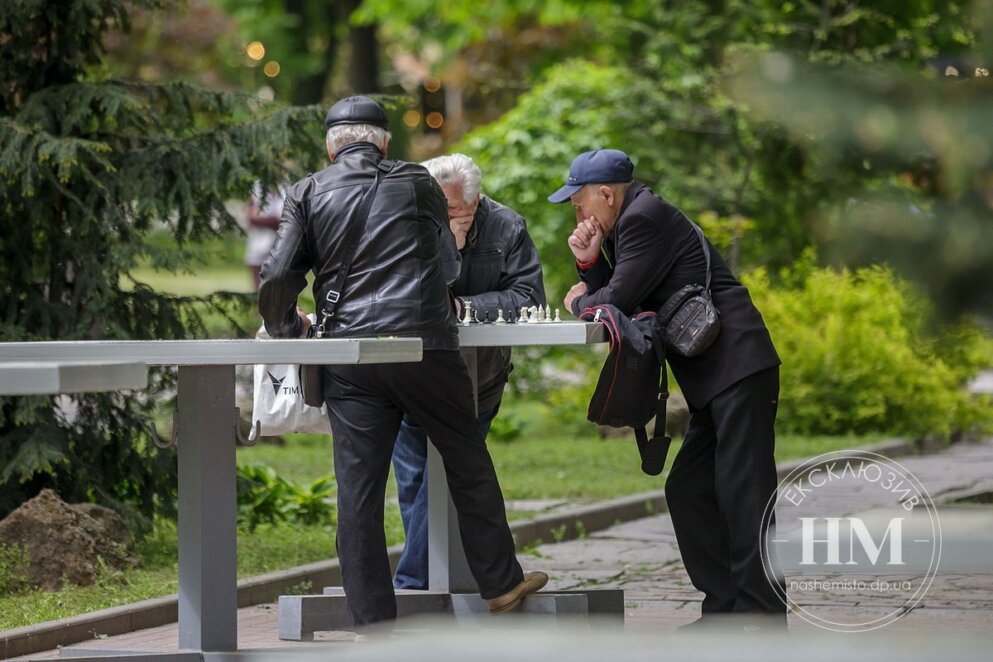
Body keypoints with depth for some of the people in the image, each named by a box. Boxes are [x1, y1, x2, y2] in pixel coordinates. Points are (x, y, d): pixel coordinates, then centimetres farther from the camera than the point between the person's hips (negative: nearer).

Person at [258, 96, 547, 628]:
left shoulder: (308, 194, 7)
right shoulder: (416, 183, 10)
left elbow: (277, 278, -1)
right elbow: (450, 266, 22)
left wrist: (286, 329, 16)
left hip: (349, 358, 0)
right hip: (425, 345, 0)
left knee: (358, 488, 2)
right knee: (467, 462, 16)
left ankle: (373, 623, 1)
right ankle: (500, 582, 24)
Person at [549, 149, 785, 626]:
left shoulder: (644, 218, -8)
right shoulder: (628, 224, 22)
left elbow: (620, 300, -12)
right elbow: (611, 297, 21)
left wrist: (580, 301, 8)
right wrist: (590, 263, 6)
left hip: (738, 367, -11)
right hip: (715, 379, 11)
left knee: (741, 493, -12)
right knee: (687, 490, 11)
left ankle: (763, 617, -14)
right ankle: (725, 605, 13)